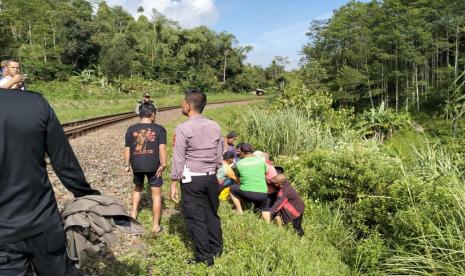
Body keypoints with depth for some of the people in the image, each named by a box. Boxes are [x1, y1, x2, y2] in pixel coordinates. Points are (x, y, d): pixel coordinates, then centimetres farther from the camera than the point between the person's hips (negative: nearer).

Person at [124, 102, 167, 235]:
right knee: (156, 195, 6)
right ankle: (156, 226, 10)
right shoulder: (159, 129, -6)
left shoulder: (131, 129, 1)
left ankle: (134, 213, 31)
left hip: (136, 165, 3)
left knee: (138, 187, 31)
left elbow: (127, 149, 6)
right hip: (153, 166, -3)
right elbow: (162, 148, -13)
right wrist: (163, 165, -7)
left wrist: (127, 165, 16)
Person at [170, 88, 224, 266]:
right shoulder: (215, 127, 2)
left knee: (195, 218, 7)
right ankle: (217, 248, 35)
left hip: (191, 179, -5)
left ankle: (205, 257, 17)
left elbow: (178, 159, -12)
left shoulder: (183, 129, -14)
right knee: (211, 213, 20)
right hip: (211, 178, 6)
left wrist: (174, 183, -4)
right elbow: (219, 156, 8)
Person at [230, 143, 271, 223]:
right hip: (262, 194, 2)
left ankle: (239, 212, 22)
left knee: (232, 188, 25)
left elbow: (237, 178, 15)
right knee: (265, 208, 33)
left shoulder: (239, 163, 3)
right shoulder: (260, 160, 7)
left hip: (247, 194, -2)